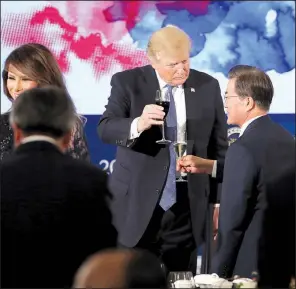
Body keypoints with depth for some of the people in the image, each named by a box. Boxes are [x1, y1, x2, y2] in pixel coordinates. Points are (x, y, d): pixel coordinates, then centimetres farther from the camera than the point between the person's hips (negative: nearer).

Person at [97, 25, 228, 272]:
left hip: (186, 210, 2)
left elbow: (219, 147, 10)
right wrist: (138, 124, -35)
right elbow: (105, 129, -15)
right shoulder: (127, 83, -2)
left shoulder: (208, 87, 5)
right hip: (136, 208, -2)